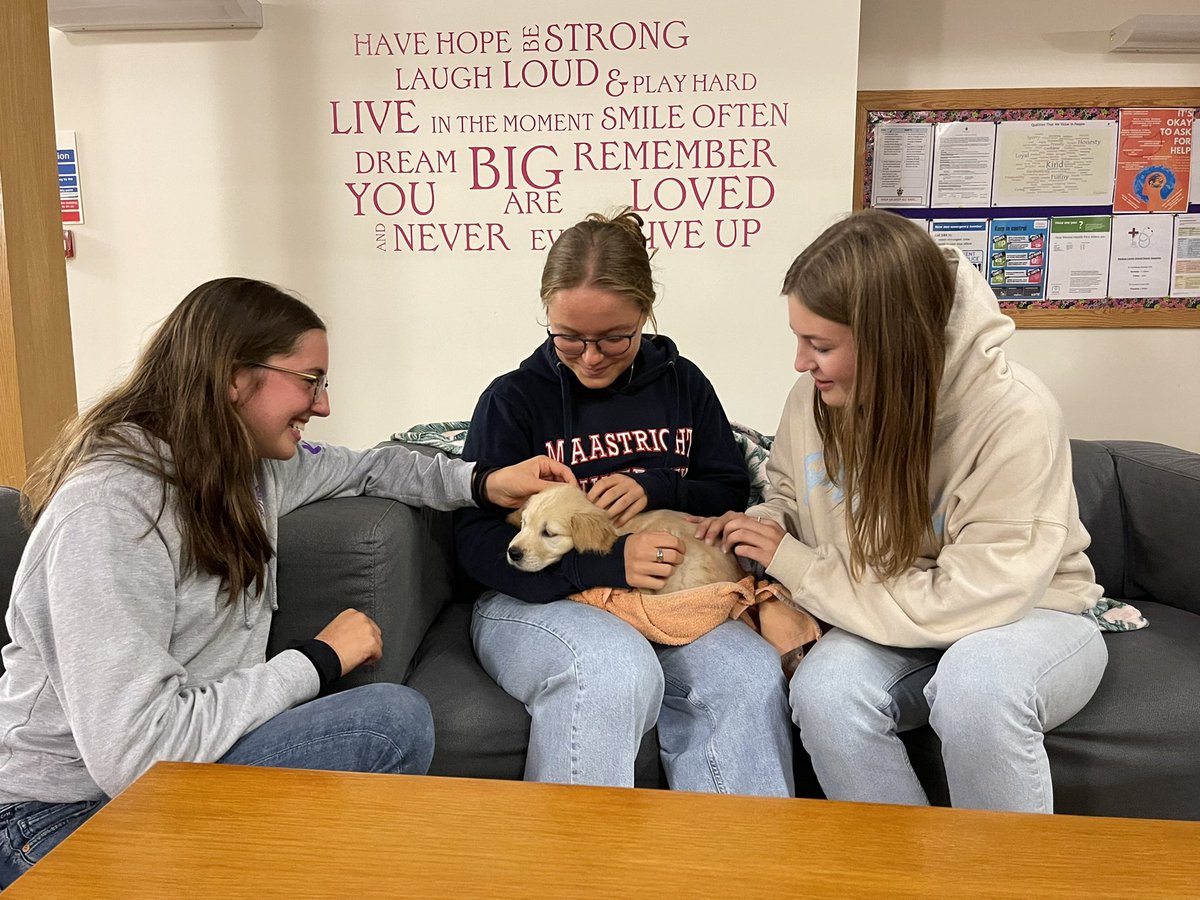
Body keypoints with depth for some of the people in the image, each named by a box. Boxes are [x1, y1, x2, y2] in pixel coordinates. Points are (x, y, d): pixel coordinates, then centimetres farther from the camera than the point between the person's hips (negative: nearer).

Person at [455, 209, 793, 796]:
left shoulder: (682, 384, 9)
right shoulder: (513, 399, -2)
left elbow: (732, 490, 12)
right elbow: (476, 541, -9)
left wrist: (653, 487, -10)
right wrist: (608, 563, -22)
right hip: (535, 602, -2)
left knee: (752, 675, -27)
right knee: (619, 671, -35)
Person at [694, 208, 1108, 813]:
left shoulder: (1014, 418, -25)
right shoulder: (815, 397, -9)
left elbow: (969, 601, -27)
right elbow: (788, 489, 12)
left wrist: (795, 565, -22)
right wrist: (766, 524, -13)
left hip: (1030, 619, -3)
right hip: (893, 627, 4)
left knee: (976, 679, -37)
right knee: (823, 690, -28)